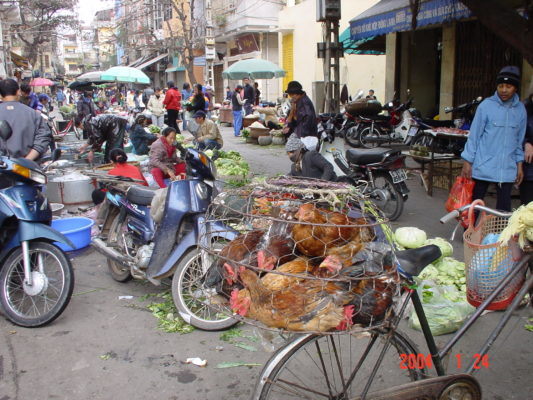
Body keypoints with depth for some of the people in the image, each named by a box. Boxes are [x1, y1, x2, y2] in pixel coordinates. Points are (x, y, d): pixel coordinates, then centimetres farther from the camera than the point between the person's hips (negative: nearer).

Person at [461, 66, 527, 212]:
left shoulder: (520, 109, 6)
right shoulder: (486, 105, -6)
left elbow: (519, 140, 14)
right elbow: (474, 135, -3)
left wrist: (519, 165, 12)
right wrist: (467, 162, -5)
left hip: (507, 170, 3)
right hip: (482, 167, -3)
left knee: (504, 209, 5)